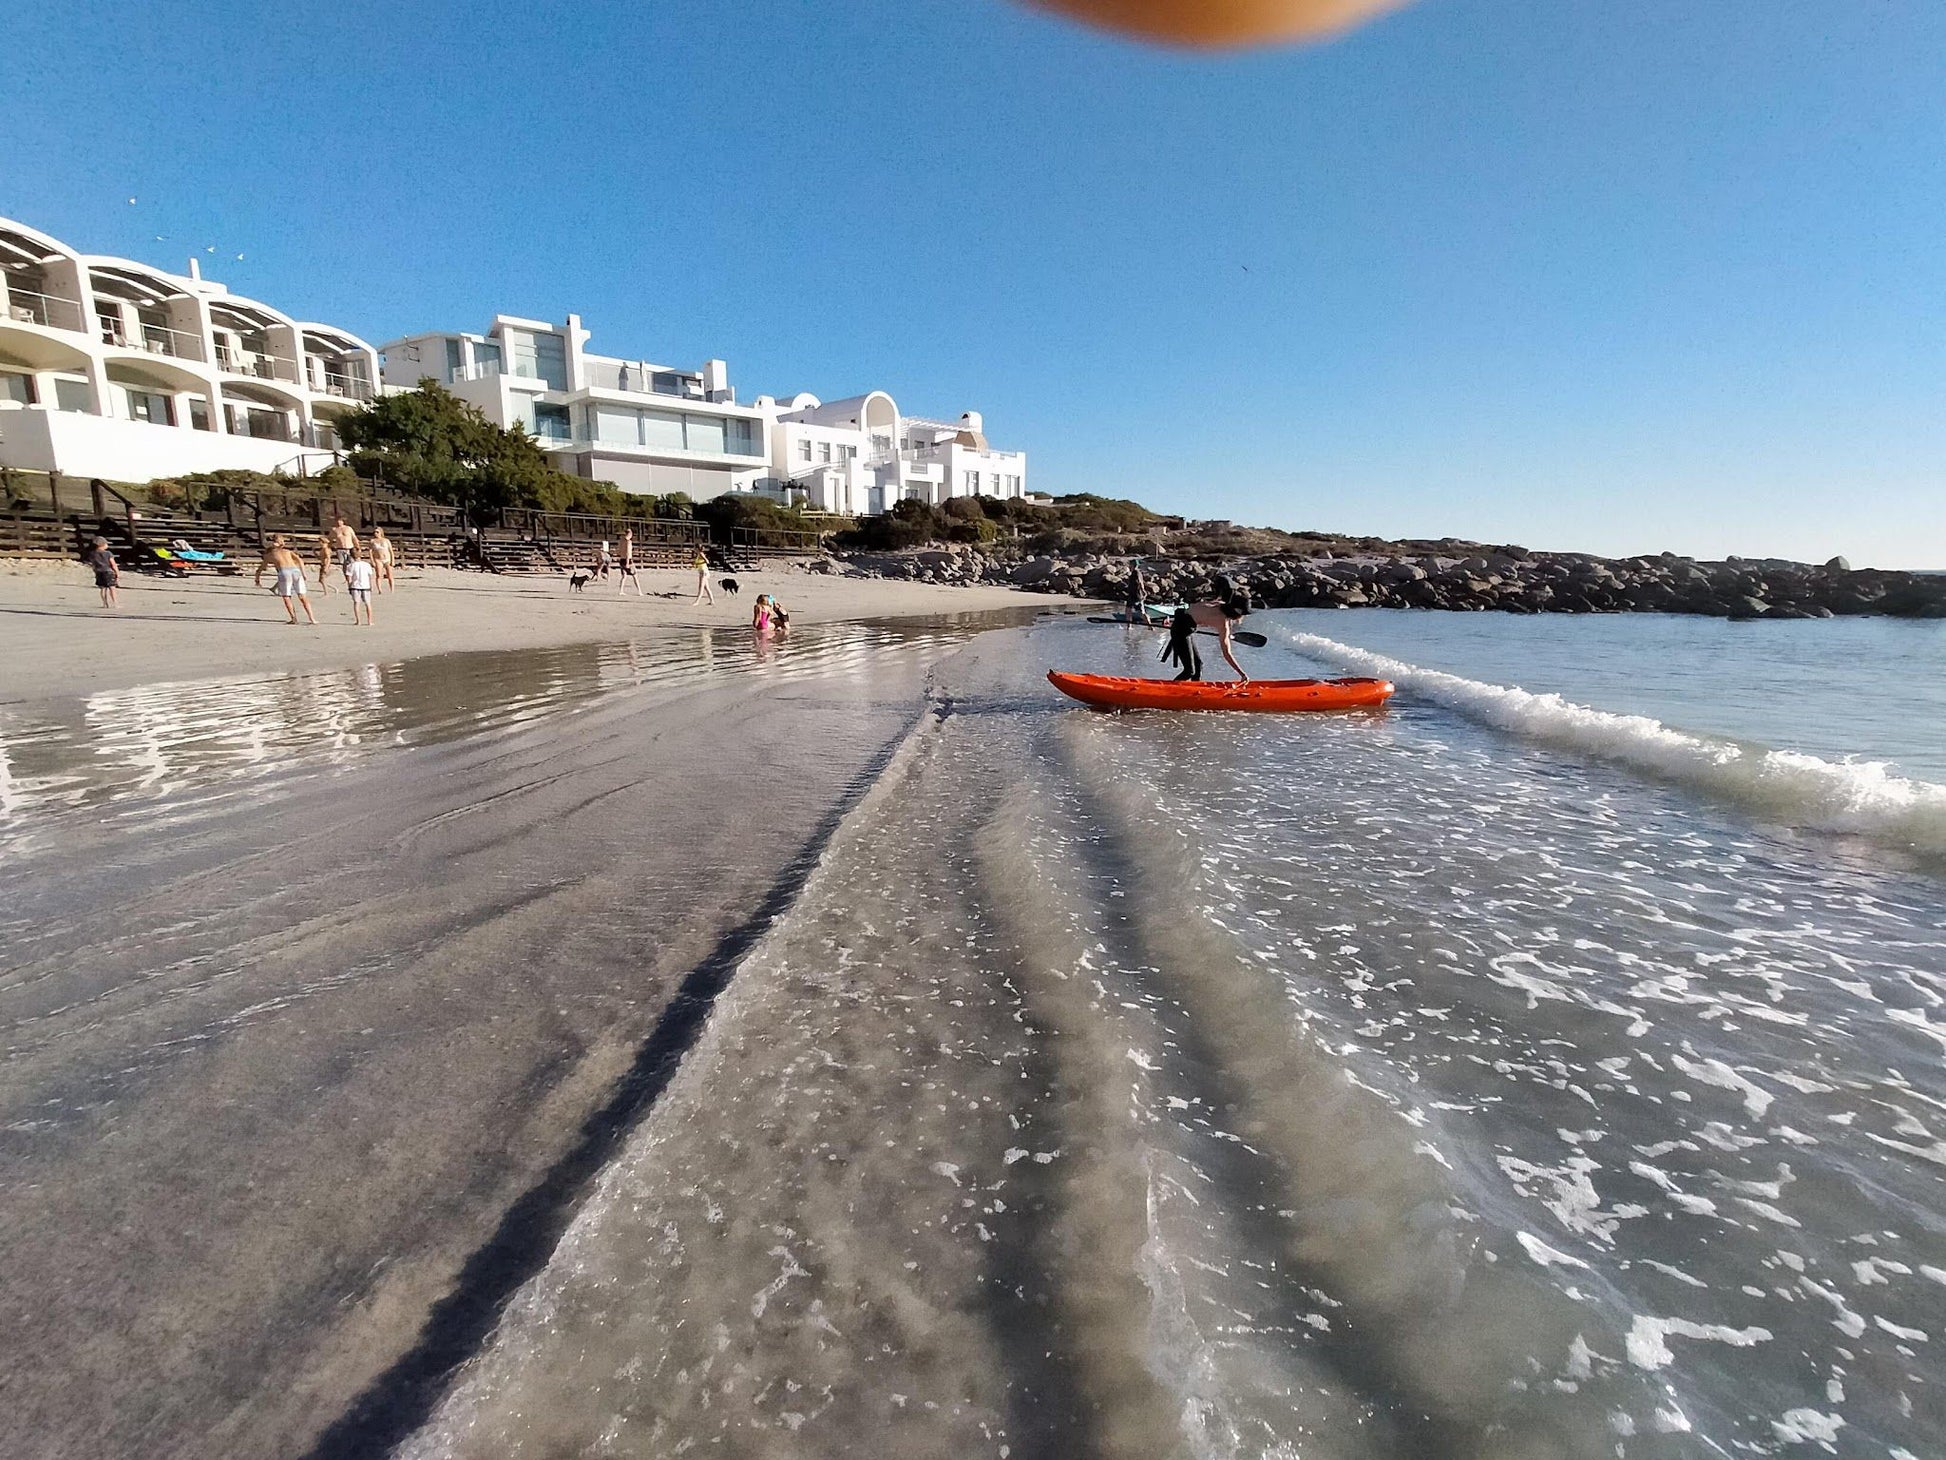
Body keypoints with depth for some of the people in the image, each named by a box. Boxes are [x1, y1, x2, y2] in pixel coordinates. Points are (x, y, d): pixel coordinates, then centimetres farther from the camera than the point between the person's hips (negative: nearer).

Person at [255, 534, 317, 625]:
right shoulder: (287, 551, 32)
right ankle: (312, 618, -8)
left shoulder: (269, 555, 29)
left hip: (284, 572, -2)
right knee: (303, 597, 4)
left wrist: (257, 580, 54)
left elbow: (259, 570, 37)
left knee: (286, 598, 10)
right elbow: (299, 560, 12)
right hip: (296, 571, 2)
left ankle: (293, 618, -3)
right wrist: (303, 574, 8)